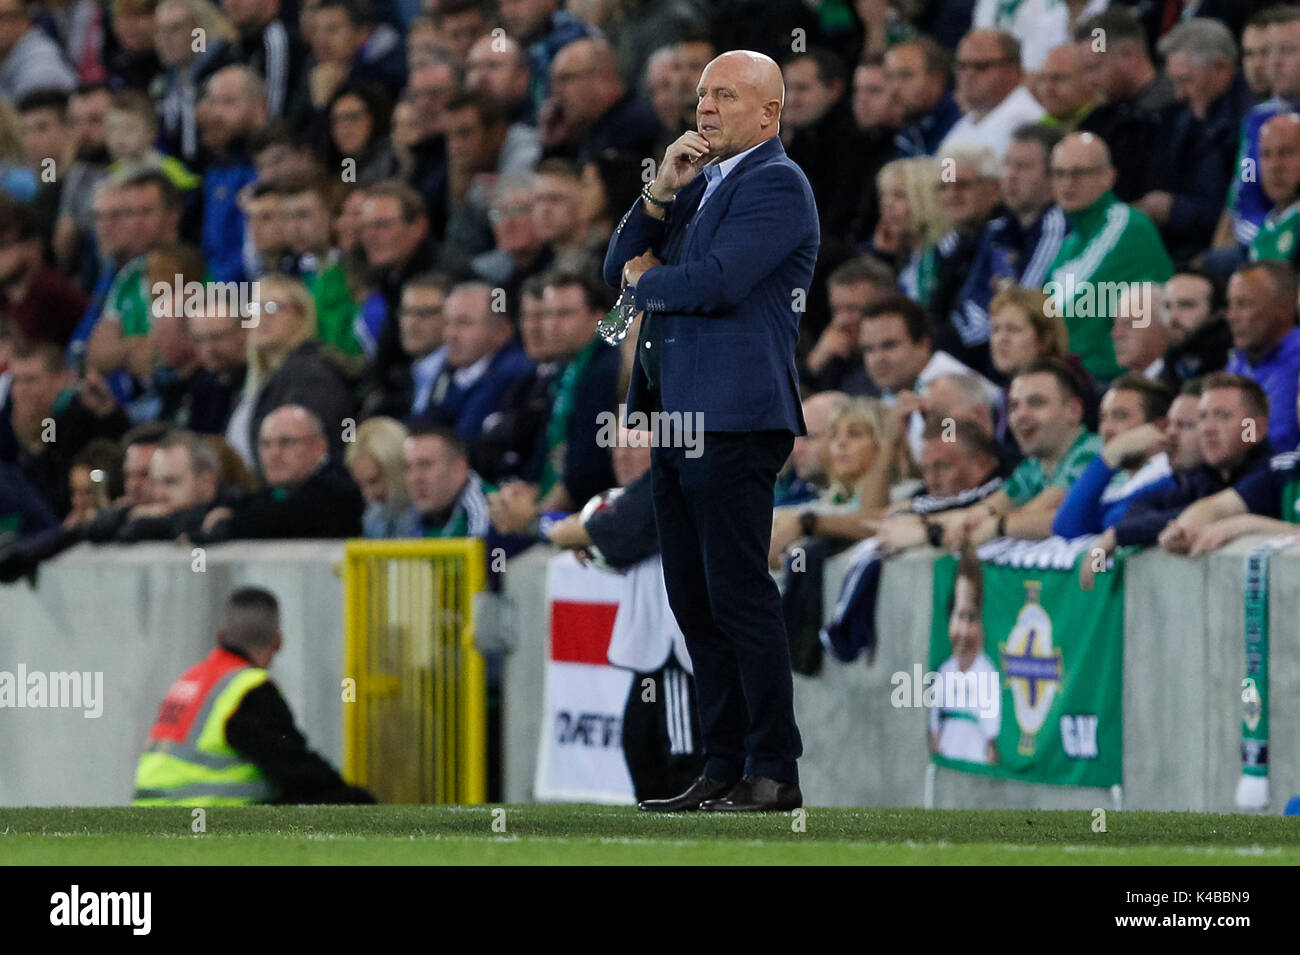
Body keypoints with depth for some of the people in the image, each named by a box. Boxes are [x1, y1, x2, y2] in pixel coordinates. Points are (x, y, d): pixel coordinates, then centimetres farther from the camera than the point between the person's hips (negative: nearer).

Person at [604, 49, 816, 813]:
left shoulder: (776, 186, -8)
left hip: (734, 420, -10)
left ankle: (774, 773, -4)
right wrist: (662, 193, 1)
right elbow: (621, 269, 16)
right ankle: (724, 771, 15)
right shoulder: (703, 182, 20)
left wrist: (646, 278, -1)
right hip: (678, 418, 10)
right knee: (695, 604, 10)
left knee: (740, 596, -8)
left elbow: (714, 282, -20)